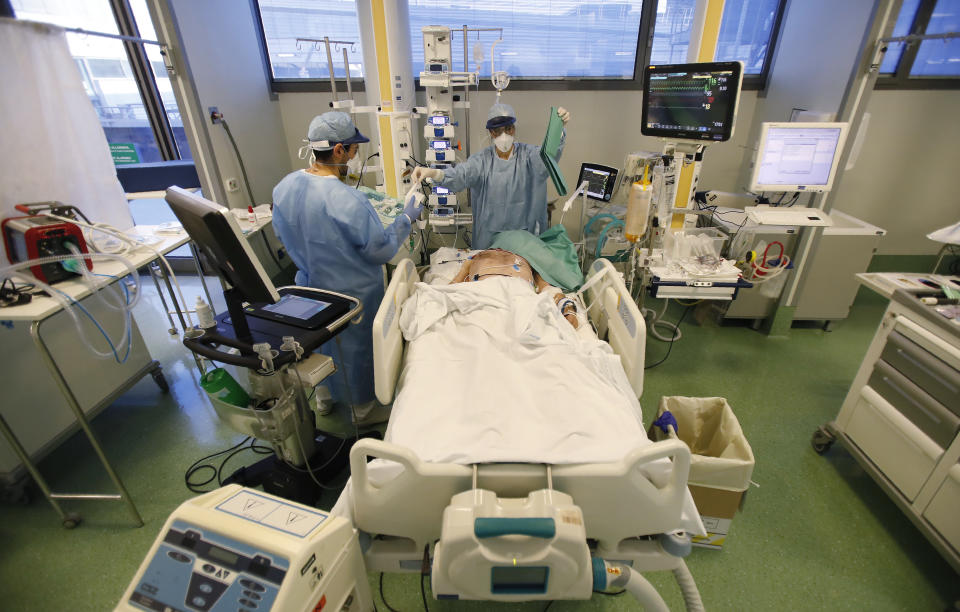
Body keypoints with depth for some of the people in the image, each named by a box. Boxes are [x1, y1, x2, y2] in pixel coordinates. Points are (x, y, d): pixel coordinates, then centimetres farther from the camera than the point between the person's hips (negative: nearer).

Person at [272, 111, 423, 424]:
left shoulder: (284, 187, -9)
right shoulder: (348, 201, -32)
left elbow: (283, 235, 5)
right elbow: (381, 251, -22)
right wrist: (407, 217, -11)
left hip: (311, 286, 7)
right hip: (353, 293, -6)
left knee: (322, 341, 28)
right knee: (357, 346, 17)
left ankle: (325, 397, 52)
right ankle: (362, 406, 40)